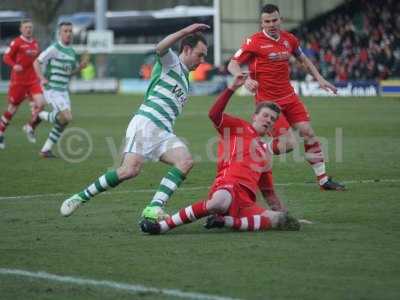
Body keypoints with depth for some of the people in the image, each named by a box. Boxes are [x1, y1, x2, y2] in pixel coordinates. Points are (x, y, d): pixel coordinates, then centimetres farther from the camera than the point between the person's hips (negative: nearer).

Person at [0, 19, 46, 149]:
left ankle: (30, 127, 7)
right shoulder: (16, 42, -7)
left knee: (40, 103, -16)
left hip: (33, 80, 4)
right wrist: (14, 65, -26)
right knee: (13, 108, 4)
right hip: (18, 80, -4)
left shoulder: (35, 43, 9)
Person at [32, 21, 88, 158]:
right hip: (52, 89, -8)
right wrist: (42, 78, -19)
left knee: (63, 122, 4)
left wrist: (81, 66, 3)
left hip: (63, 90, 8)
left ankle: (46, 149, 14)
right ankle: (41, 115, 3)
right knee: (66, 117, -21)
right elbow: (36, 62, -7)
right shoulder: (54, 49, -11)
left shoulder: (72, 51, 12)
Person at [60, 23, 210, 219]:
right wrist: (185, 31, -25)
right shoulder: (171, 62, 7)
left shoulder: (185, 81, 31)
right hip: (145, 123, -8)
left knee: (185, 161, -20)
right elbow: (160, 48, -19)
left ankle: (154, 208, -30)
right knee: (130, 170, -25)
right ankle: (81, 197, -10)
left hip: (164, 133, 8)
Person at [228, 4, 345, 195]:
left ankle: (323, 180, 12)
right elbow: (232, 64, -11)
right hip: (267, 100, -6)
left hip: (289, 96, 6)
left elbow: (303, 60, 23)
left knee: (308, 133, 2)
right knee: (289, 143, -14)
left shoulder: (289, 39, 6)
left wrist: (319, 79, 15)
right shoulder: (255, 42, -11)